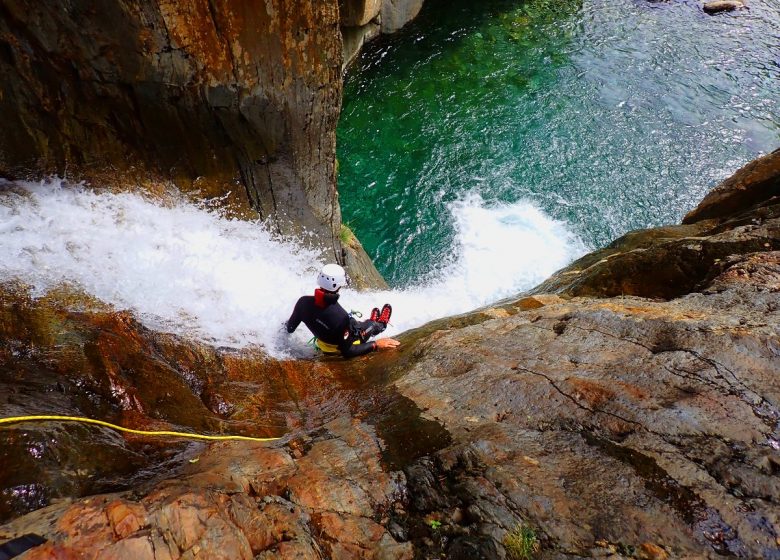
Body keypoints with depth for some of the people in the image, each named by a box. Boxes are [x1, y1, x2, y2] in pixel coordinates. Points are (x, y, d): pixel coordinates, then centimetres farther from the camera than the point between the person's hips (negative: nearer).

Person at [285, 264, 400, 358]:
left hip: (322, 344, 4)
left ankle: (372, 324, 61)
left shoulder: (304, 302, -26)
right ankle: (380, 325, 60)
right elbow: (347, 352, -33)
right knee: (373, 324, 23)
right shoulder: (340, 317, -43)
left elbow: (290, 328, -7)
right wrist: (375, 345, -29)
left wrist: (287, 325, 16)